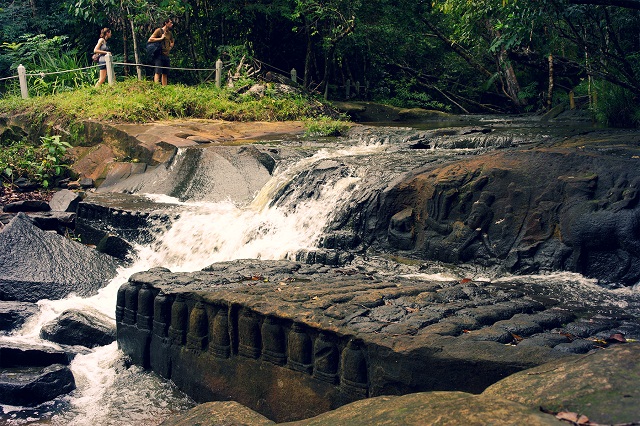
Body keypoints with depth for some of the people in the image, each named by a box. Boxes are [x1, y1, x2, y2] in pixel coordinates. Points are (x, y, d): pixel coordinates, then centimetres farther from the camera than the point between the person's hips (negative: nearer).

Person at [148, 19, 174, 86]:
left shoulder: (170, 33, 19)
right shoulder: (159, 30, -2)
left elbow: (172, 42, 39)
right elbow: (150, 40, -10)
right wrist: (161, 38, -10)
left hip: (166, 56, 7)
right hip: (159, 55, -7)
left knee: (165, 73, 6)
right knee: (158, 72, -13)